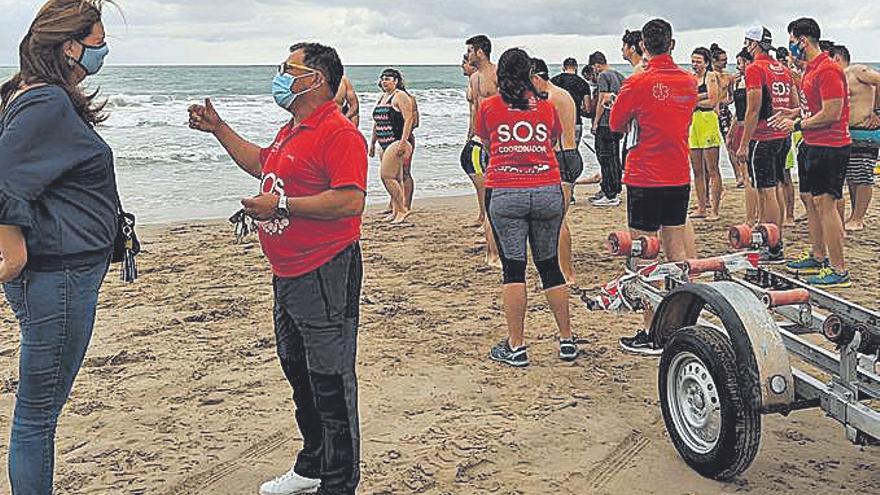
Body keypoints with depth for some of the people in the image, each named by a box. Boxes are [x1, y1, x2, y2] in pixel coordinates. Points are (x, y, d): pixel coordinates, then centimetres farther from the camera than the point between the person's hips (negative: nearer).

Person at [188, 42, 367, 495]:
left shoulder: (338, 133, -16)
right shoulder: (292, 131, 16)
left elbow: (351, 201, -26)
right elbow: (262, 165, 34)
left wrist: (281, 206, -23)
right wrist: (218, 129, 30)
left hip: (325, 277, -11)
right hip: (288, 275, 11)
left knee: (331, 382, -2)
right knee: (298, 373, 20)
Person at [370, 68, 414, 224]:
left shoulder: (400, 96, -7)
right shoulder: (381, 98, 19)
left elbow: (408, 119, -15)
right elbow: (376, 123, 24)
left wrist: (403, 142, -22)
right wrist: (372, 142, 20)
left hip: (397, 142, -8)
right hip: (384, 144, 8)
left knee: (386, 175, -15)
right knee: (395, 179, 9)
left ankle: (402, 209, -8)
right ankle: (396, 211, 13)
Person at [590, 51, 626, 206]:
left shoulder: (603, 76, -10)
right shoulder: (619, 75, 15)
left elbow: (602, 101, -15)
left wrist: (596, 122, -10)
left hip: (605, 123, -9)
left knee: (606, 158, -5)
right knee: (615, 157, 14)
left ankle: (610, 196, -5)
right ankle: (616, 192, 20)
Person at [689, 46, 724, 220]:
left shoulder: (711, 76, -1)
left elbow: (712, 102, -11)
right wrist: (702, 96, -9)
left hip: (708, 122, -6)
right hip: (692, 123, 6)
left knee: (712, 170, -4)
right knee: (697, 170, 7)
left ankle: (715, 209, -2)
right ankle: (701, 207, 13)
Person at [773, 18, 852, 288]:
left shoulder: (828, 70, -18)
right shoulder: (811, 69, 14)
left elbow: (832, 114, -22)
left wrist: (797, 125, -14)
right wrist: (794, 112, 10)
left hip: (830, 146, -10)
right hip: (814, 144, 10)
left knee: (825, 203, -11)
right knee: (813, 200, 16)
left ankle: (839, 271, -7)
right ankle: (818, 257, 28)